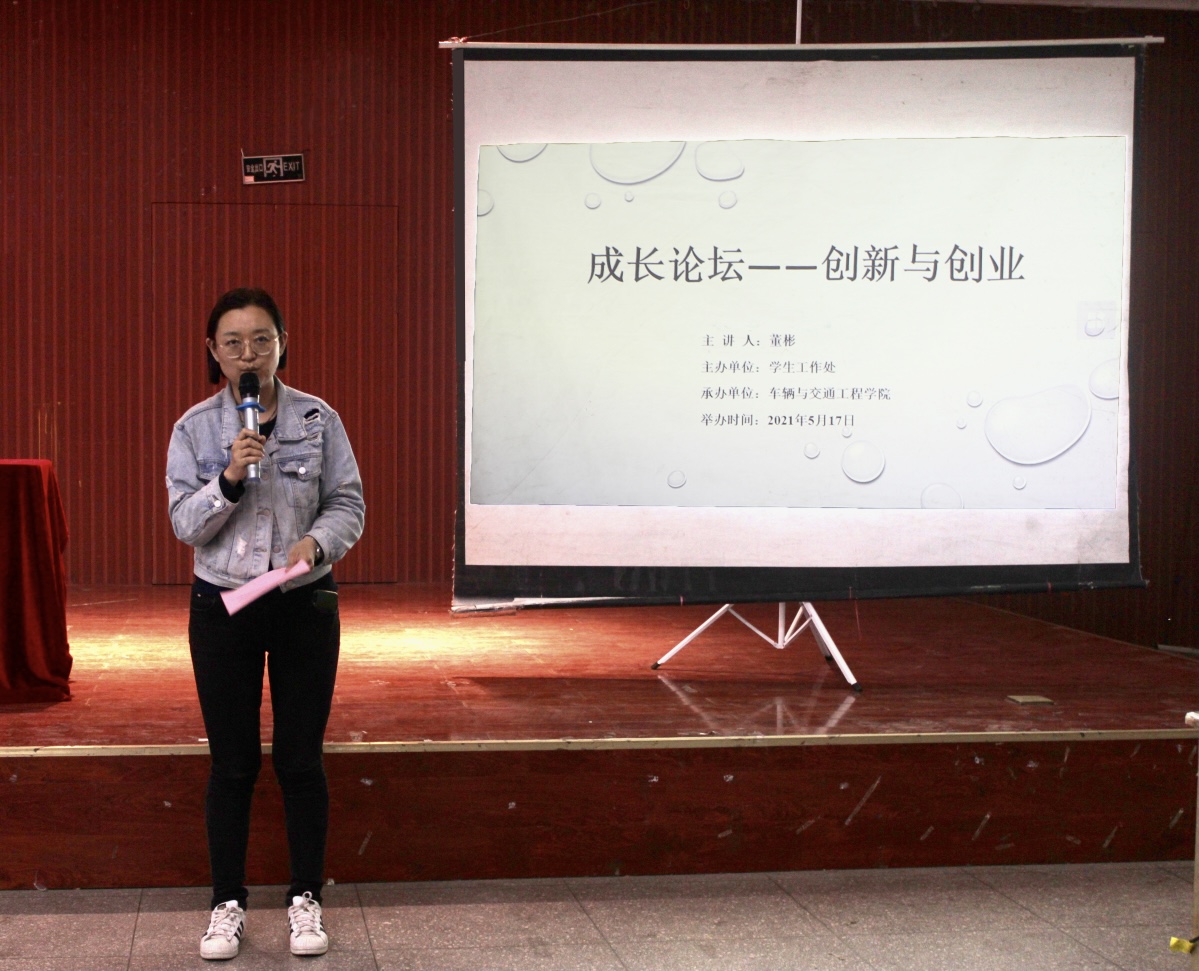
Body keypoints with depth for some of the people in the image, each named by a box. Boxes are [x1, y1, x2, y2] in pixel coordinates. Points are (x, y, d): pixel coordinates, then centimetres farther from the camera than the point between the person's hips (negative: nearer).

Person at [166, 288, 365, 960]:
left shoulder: (318, 420, -2)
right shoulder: (195, 429, -1)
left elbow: (349, 505, 0)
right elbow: (185, 524, -5)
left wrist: (317, 541, -20)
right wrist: (230, 477, -22)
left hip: (305, 605, 0)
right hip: (223, 605, 0)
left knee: (302, 758, 6)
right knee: (232, 762, 7)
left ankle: (306, 898, 19)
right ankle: (229, 904, 19)